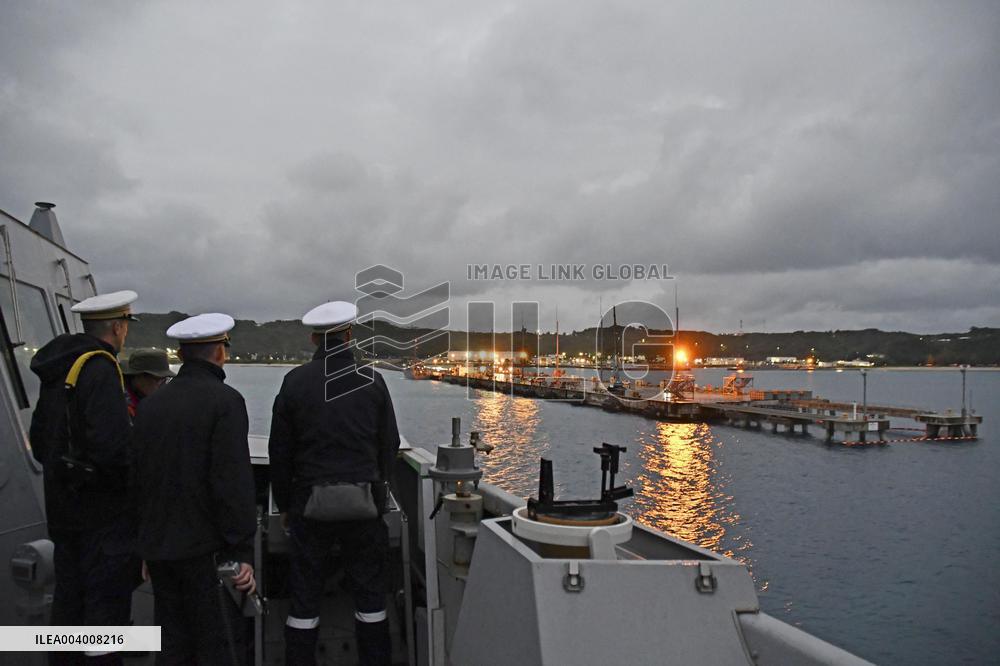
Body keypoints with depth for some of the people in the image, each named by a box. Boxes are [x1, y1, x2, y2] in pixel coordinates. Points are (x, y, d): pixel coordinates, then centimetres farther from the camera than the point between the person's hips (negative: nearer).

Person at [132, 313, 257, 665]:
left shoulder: (150, 404, 8)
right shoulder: (225, 401, -13)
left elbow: (139, 478, 12)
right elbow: (234, 482, -18)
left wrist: (148, 543, 20)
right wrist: (243, 552, -14)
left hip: (158, 547, 7)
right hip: (206, 549, -7)